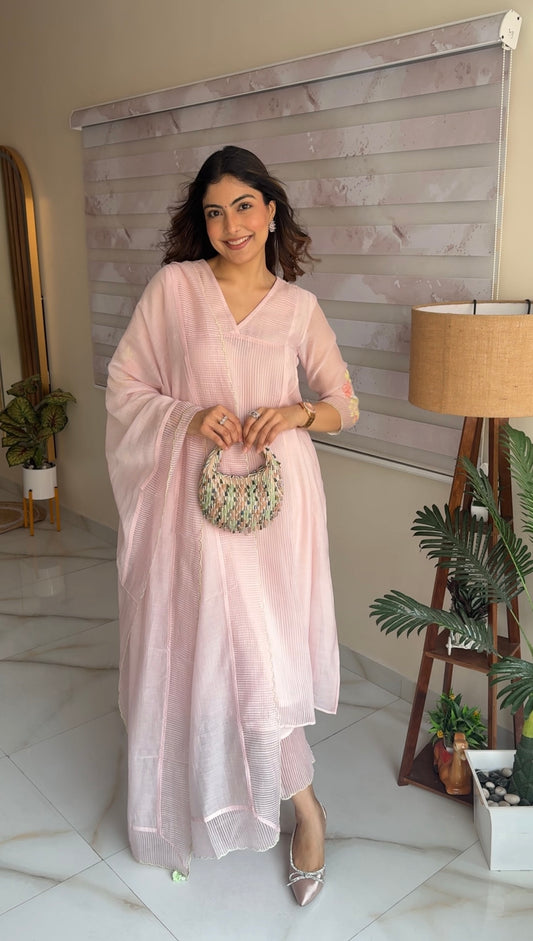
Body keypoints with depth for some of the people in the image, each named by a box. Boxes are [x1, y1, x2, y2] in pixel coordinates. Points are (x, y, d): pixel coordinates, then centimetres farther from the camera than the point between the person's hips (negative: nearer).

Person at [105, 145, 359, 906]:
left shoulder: (299, 306, 6)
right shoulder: (174, 286, 1)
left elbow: (345, 403, 10)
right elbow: (124, 386, 1)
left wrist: (297, 412, -10)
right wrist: (190, 417, -15)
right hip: (197, 494, 0)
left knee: (262, 651, 2)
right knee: (196, 647, 5)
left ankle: (299, 802, 26)